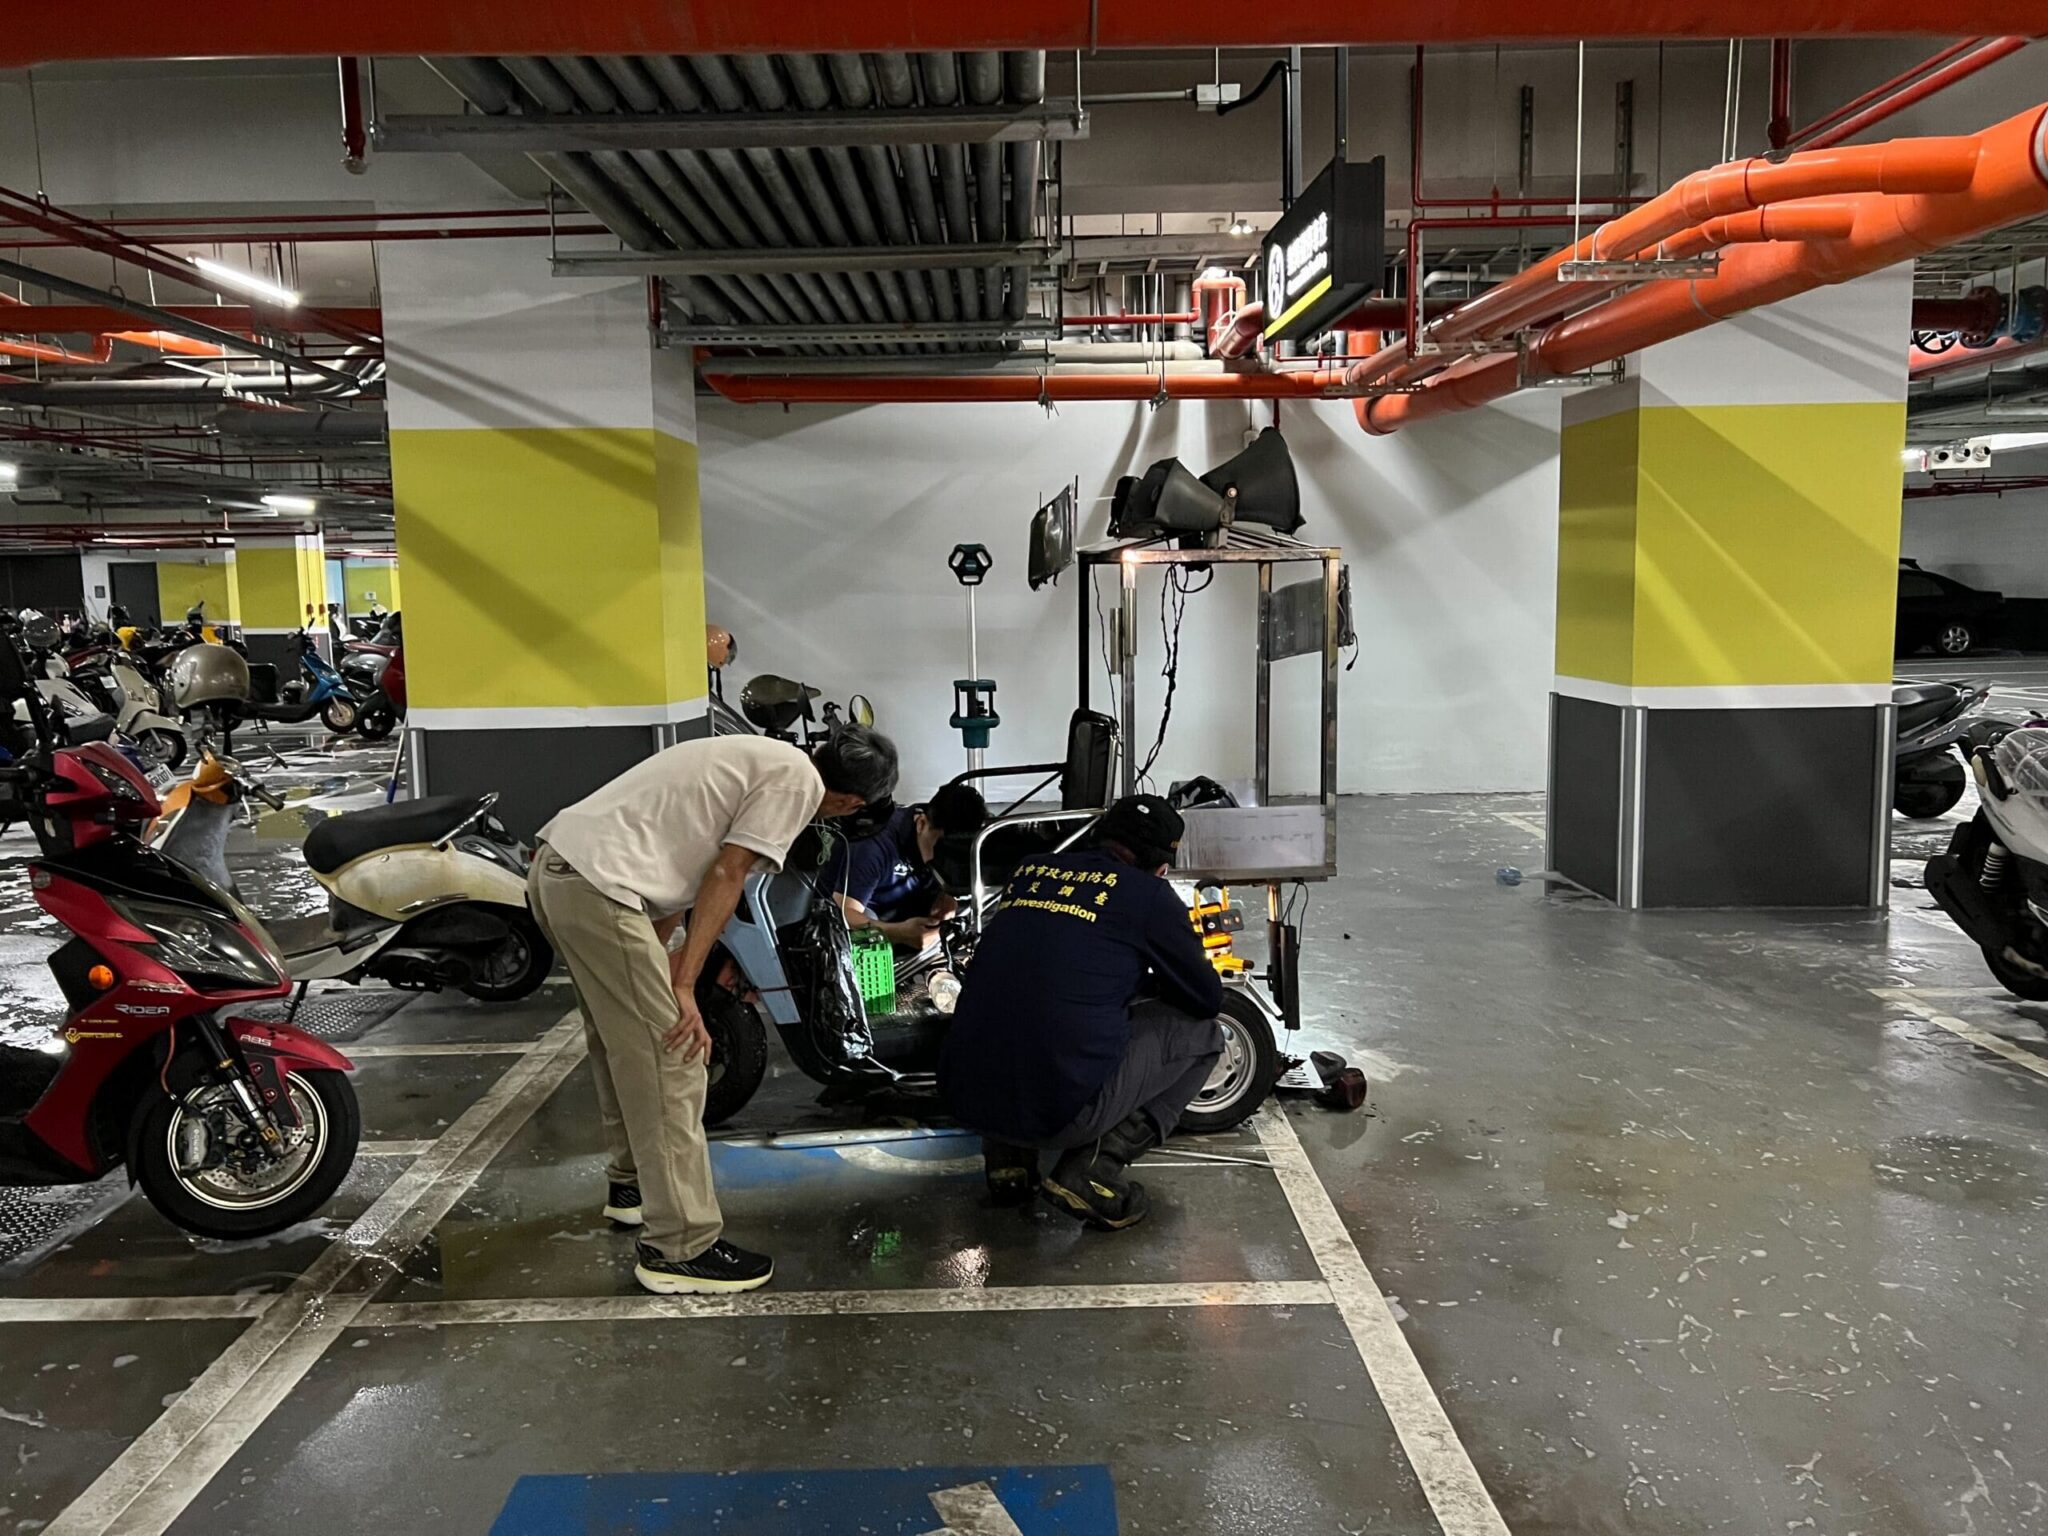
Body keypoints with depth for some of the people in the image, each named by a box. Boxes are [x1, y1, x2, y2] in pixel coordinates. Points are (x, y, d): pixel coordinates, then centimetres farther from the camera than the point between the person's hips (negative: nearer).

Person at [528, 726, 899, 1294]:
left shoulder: (762, 757, 23)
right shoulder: (798, 783, -4)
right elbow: (726, 876, -10)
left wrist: (658, 965, 22)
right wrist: (683, 987, -9)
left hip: (554, 867, 10)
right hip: (599, 887, -10)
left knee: (626, 1046, 24)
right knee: (671, 1062, -6)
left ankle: (633, 1185, 40)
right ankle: (680, 1247, -1)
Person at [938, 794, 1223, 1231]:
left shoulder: (1030, 872, 15)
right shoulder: (1150, 895, 0)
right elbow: (1208, 998, 13)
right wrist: (1156, 983, 33)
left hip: (964, 1096, 6)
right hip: (1062, 1110, -6)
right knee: (1201, 1032, 14)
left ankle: (1006, 1156, 18)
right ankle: (1093, 1170, -1)